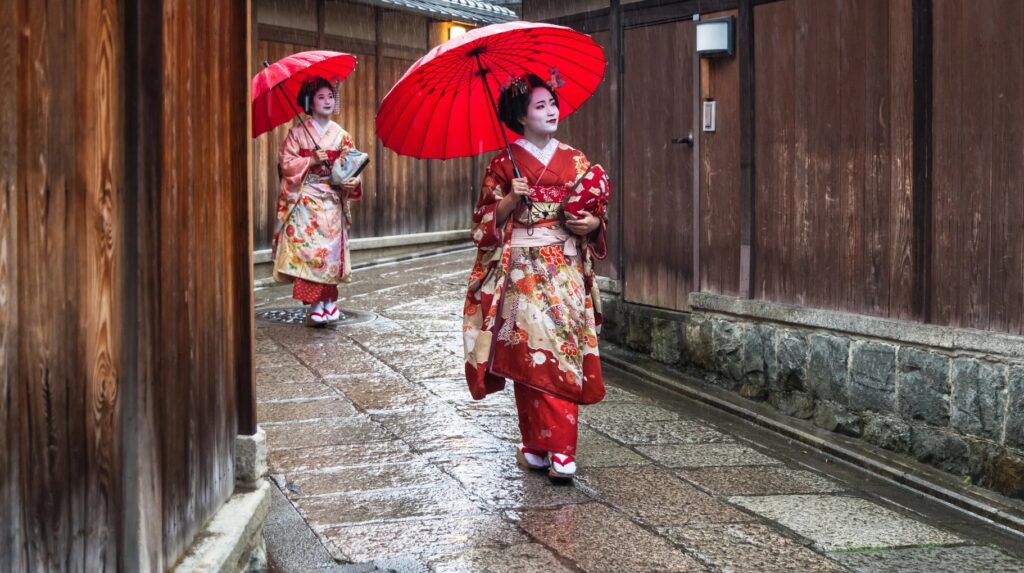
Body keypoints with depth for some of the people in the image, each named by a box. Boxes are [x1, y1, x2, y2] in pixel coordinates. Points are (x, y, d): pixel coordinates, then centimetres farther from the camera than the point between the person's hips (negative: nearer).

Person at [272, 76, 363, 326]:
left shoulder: (342, 136, 10)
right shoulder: (297, 133, 3)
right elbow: (286, 163, -2)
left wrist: (352, 181, -12)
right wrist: (311, 160, -15)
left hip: (332, 201, 3)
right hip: (305, 201, -2)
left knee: (330, 251, -2)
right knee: (307, 250, -11)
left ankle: (328, 302, 5)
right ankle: (314, 305, -9)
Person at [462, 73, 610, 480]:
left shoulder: (575, 162, 9)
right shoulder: (504, 164, 3)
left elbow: (595, 215, 15)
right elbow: (485, 223, 3)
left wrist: (593, 223, -6)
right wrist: (510, 200, -13)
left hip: (566, 271, 2)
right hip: (522, 272, -2)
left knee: (562, 355, -5)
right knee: (530, 354, -5)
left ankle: (559, 449, -5)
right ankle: (537, 444, 5)